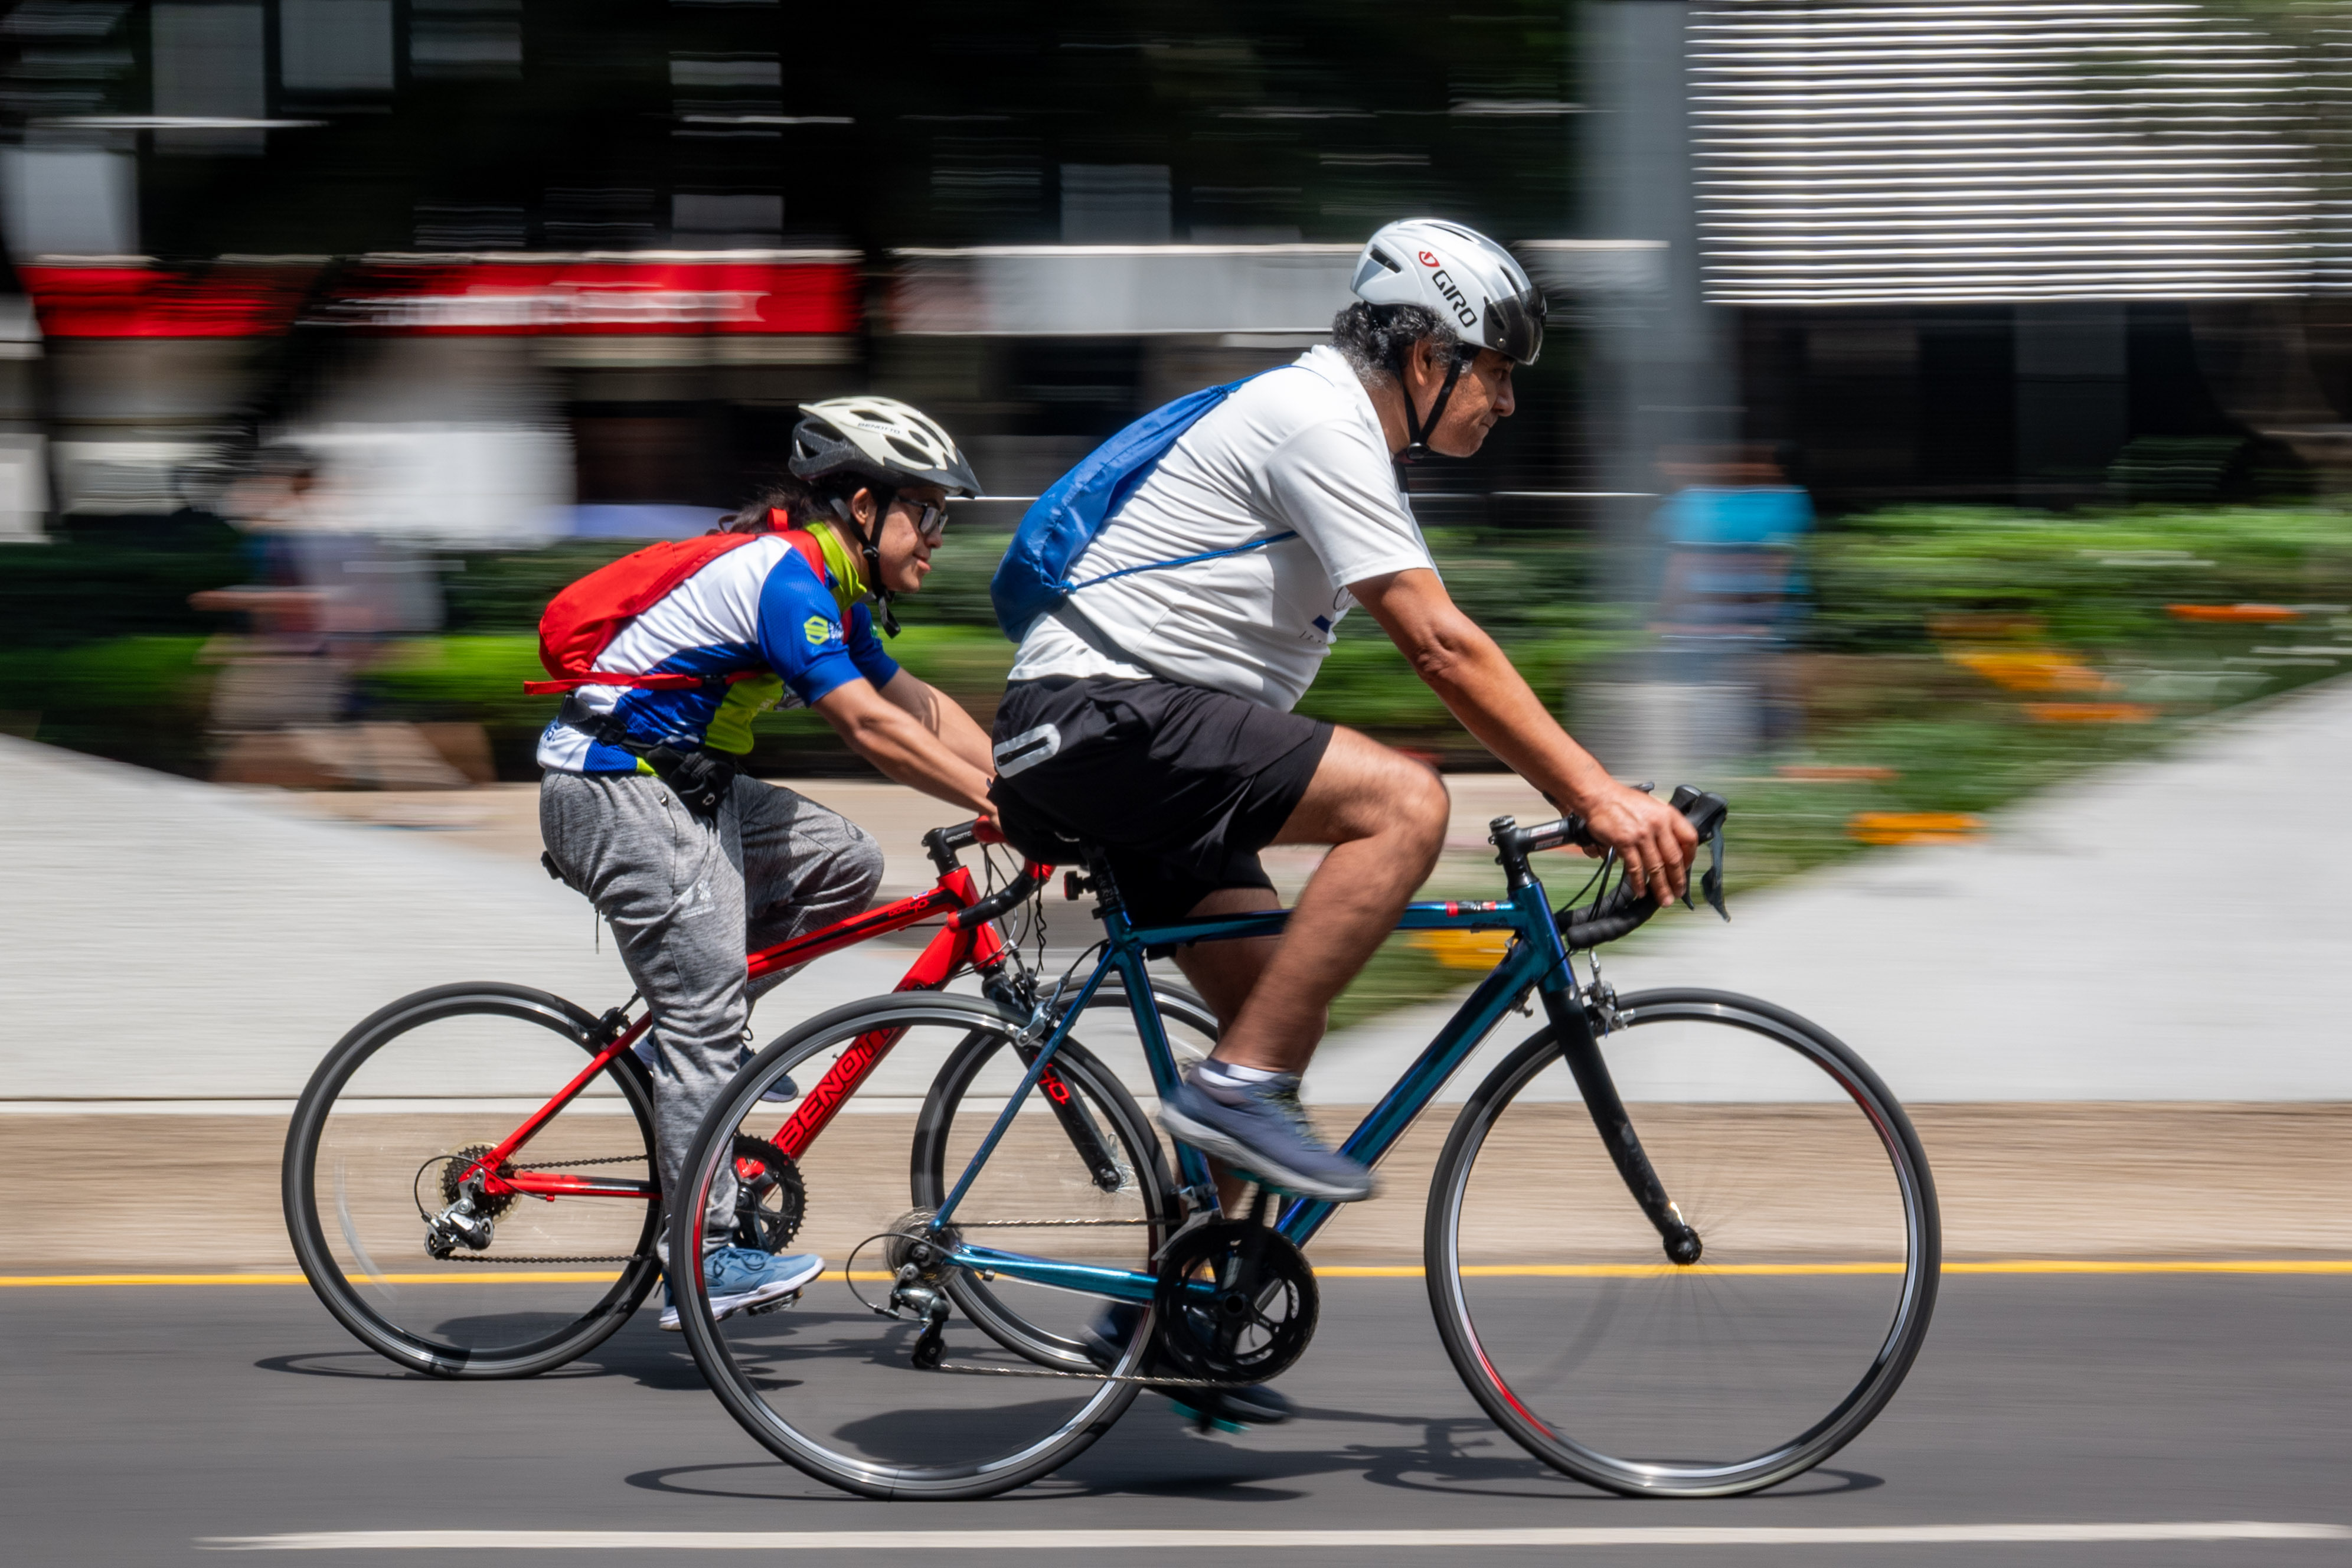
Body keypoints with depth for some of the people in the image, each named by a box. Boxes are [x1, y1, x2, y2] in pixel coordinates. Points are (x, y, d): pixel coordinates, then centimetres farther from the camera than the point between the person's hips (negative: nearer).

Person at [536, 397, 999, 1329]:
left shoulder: (831, 587, 12)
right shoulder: (787, 577, -19)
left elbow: (921, 708, 15)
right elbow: (868, 727, -26)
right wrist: (1001, 805, -26)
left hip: (681, 786, 10)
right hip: (618, 791, -10)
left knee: (843, 864, 4)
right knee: (707, 1013, -12)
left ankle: (686, 1043, 10)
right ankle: (707, 1263, -12)